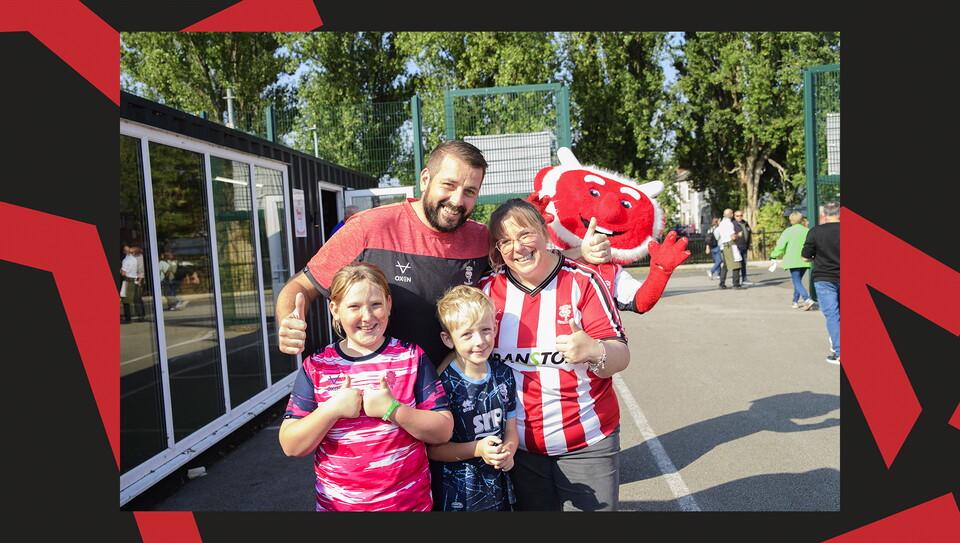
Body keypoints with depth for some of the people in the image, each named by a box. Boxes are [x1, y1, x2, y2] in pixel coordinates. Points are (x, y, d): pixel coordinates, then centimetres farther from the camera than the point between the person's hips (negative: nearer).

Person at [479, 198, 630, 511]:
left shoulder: (582, 282, -9)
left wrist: (594, 352, -34)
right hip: (519, 445, 2)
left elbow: (620, 357, -12)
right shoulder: (488, 289, -2)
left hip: (587, 445, -2)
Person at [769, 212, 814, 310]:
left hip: (793, 261, -5)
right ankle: (795, 301, 23)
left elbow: (780, 246, -8)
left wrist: (773, 256, 0)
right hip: (805, 261, 5)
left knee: (797, 282, -6)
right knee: (798, 280, 18)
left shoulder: (788, 231, -7)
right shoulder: (807, 231, 4)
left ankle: (807, 299, -24)